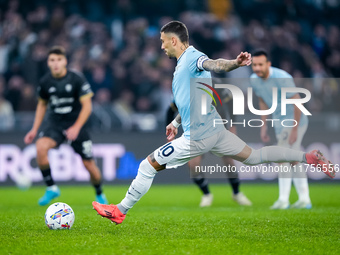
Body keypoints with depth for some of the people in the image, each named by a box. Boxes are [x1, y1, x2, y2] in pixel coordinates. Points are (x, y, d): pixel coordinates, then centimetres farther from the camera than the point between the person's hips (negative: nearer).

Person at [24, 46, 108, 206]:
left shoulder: (77, 80, -12)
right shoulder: (45, 82, -2)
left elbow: (87, 106, -10)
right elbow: (42, 104, 15)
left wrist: (76, 128, -21)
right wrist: (35, 129, 9)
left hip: (76, 124, -2)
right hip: (54, 123, 2)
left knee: (89, 164, 0)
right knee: (40, 147, -29)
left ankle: (100, 195, 30)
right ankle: (51, 188, -14)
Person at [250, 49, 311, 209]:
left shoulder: (282, 78, -27)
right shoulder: (254, 80, -4)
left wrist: (294, 130, -23)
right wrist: (264, 127, 11)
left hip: (295, 121, -8)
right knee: (293, 161, 11)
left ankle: (283, 199, -13)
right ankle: (304, 199, 18)